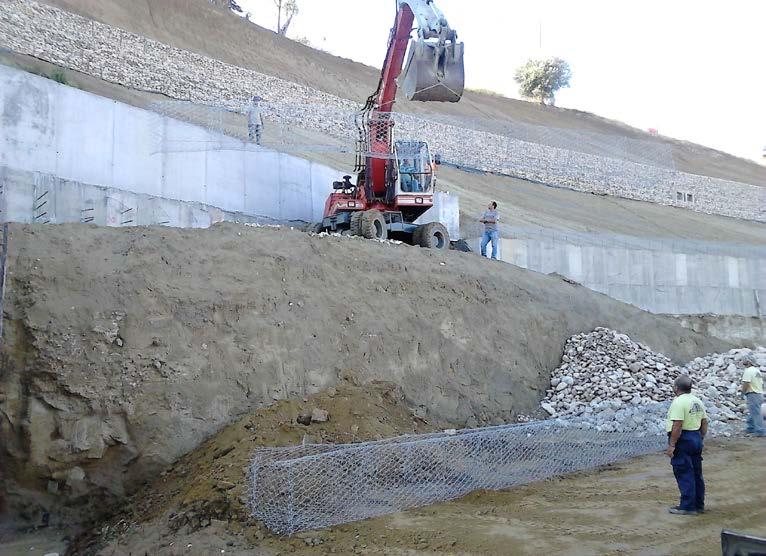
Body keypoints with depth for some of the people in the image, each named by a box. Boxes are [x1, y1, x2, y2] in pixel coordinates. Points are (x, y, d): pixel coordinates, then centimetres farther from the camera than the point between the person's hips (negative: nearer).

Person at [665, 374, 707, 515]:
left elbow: (677, 426, -23)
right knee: (696, 474, 15)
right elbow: (705, 422, 14)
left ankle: (687, 507, 1)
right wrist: (701, 439, 22)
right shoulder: (697, 401, 11)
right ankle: (699, 505, 23)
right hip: (696, 438, 9)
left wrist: (671, 445, -20)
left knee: (684, 475, -3)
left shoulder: (679, 402, -18)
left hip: (683, 440, -9)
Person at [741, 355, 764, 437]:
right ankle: (751, 428, 24)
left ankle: (760, 431, -6)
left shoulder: (748, 370, -14)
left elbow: (746, 383, -21)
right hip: (760, 394, 9)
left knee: (756, 413, -6)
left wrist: (743, 392, -8)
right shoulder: (758, 370, 16)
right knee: (753, 412, 17)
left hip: (752, 394, -9)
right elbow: (761, 383, 19)